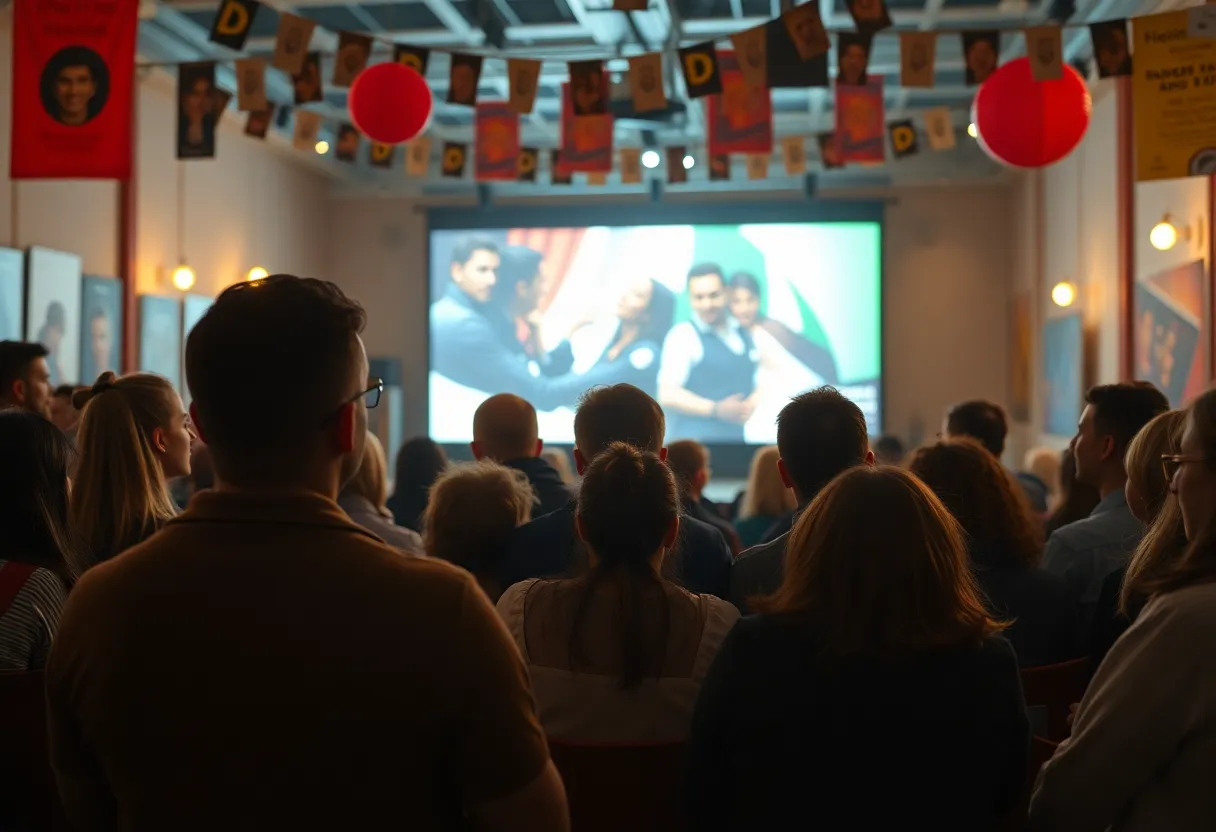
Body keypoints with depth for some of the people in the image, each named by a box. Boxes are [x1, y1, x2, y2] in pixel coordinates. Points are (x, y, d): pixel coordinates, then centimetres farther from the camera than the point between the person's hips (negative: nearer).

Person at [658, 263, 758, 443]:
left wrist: (754, 403, 2)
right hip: (696, 445, -6)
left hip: (737, 442, 7)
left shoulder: (744, 335, 14)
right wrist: (716, 410, -20)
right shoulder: (682, 335, -5)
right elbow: (668, 396, -13)